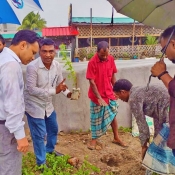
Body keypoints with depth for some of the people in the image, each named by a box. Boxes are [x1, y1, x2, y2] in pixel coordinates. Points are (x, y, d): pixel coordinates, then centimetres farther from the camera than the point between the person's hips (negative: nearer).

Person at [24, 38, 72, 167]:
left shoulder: (57, 65, -7)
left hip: (48, 105, 7)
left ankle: (50, 150, 50)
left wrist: (68, 93, -17)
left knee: (54, 129, 23)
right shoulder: (33, 67, -27)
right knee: (39, 135, 4)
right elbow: (31, 89, -27)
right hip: (34, 106, -7)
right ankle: (41, 162, 26)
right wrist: (54, 91, -31)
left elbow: (60, 83, 4)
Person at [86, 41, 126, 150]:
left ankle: (116, 138, 32)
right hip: (97, 96, -5)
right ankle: (94, 140, 26)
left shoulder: (111, 59, -4)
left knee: (113, 114, 15)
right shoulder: (92, 62, -20)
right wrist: (99, 98, -22)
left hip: (109, 94, 5)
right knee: (96, 118, 7)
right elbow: (92, 82, -20)